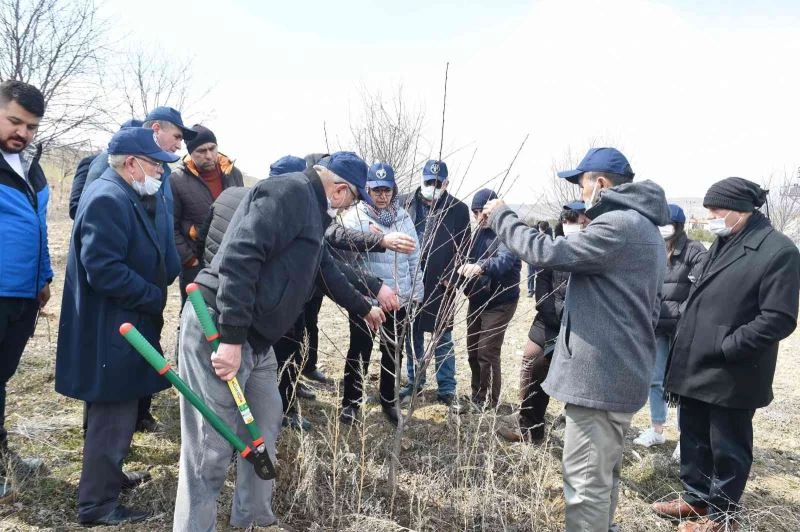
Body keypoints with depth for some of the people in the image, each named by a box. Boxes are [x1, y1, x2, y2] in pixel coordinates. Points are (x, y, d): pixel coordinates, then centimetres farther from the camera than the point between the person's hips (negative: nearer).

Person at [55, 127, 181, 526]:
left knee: (115, 411, 23)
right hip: (110, 328, -11)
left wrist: (167, 277, -1)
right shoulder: (108, 199, -21)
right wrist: (155, 299, -18)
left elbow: (156, 257, 19)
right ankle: (97, 503, 14)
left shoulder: (135, 197, 13)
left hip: (124, 323, 11)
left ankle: (106, 474, 40)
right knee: (113, 416, 0)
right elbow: (104, 270, -28)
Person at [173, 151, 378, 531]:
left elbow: (324, 268, 34)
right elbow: (239, 258, -25)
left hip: (254, 339, 11)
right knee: (212, 447, -4)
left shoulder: (309, 207, 19)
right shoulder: (291, 191, -14)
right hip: (218, 331, -10)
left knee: (265, 428, 18)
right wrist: (231, 339, -27)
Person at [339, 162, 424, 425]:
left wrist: (417, 290, 9)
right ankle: (351, 402, 21)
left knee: (394, 351, 14)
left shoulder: (403, 217, 6)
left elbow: (414, 256, 10)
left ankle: (388, 400, 31)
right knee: (360, 351, 5)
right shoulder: (355, 216, -5)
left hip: (399, 297, 4)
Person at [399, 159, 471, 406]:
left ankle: (447, 389, 17)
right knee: (412, 334, 14)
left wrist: (452, 277, -12)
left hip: (441, 284, -2)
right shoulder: (405, 203, 2)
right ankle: (414, 381, 29)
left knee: (443, 338, 7)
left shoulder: (458, 209, -1)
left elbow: (463, 248, -2)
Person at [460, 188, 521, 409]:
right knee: (473, 350, 14)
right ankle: (477, 395, 31)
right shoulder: (479, 232, 8)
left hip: (500, 302, -7)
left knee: (487, 352, -6)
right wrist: (466, 269, -11)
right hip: (477, 299, 8)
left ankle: (489, 400, 13)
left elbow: (505, 259, -36)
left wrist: (482, 266, -54)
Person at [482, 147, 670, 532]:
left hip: (600, 373, -11)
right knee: (604, 472, 23)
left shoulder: (619, 224, -19)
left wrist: (501, 217, -10)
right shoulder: (642, 225, 17)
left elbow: (549, 253, -23)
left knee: (586, 481, -3)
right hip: (620, 370, 11)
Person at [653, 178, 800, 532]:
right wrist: (684, 337, 11)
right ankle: (696, 498, 38)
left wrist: (726, 347, -20)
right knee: (694, 439, 20)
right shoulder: (722, 243, 12)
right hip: (696, 367, 8)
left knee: (728, 448, 9)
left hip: (730, 376, -8)